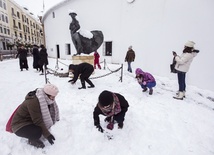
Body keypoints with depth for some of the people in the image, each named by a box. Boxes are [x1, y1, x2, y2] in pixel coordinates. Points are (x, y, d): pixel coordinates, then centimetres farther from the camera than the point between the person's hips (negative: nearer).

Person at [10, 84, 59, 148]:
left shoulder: (45, 99, -7)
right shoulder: (33, 102, -33)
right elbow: (38, 121, -32)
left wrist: (57, 122, 3)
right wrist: (47, 135, -28)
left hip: (32, 122, 8)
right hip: (20, 126, -8)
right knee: (38, 132, -33)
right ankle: (32, 140, 1)